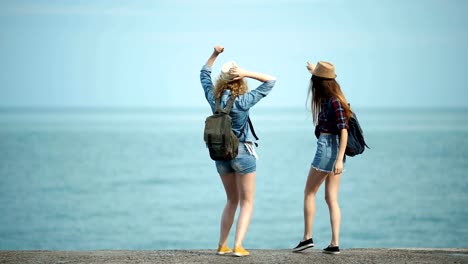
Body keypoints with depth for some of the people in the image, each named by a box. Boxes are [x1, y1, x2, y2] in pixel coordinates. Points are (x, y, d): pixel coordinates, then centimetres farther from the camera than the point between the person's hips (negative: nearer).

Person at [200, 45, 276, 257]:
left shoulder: (213, 98, -5)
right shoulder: (243, 101, -17)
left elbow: (204, 74, 13)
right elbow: (270, 82, -13)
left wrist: (215, 54, 7)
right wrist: (246, 73, -21)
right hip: (243, 152, -5)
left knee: (232, 200, 19)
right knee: (247, 203, 4)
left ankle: (222, 245, 15)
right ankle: (238, 246, -10)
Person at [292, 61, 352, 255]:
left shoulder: (334, 102, -14)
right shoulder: (328, 99, 10)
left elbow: (344, 131, -20)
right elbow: (323, 81, 36)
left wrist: (339, 159, -25)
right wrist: (314, 71, 51)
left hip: (328, 148, -9)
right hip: (334, 151, 9)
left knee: (309, 193, 2)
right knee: (331, 199, 5)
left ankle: (307, 238, 3)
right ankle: (335, 244, 0)